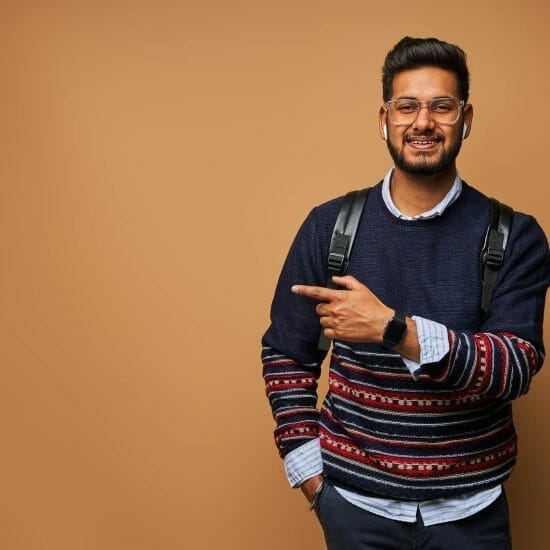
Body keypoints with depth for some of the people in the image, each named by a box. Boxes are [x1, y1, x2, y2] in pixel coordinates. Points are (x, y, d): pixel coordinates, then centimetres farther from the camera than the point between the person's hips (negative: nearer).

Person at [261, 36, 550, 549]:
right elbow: (285, 355, 2)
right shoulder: (329, 226, -4)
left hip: (469, 508, 0)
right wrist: (313, 478, -2)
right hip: (355, 503, 1)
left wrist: (394, 328, -27)